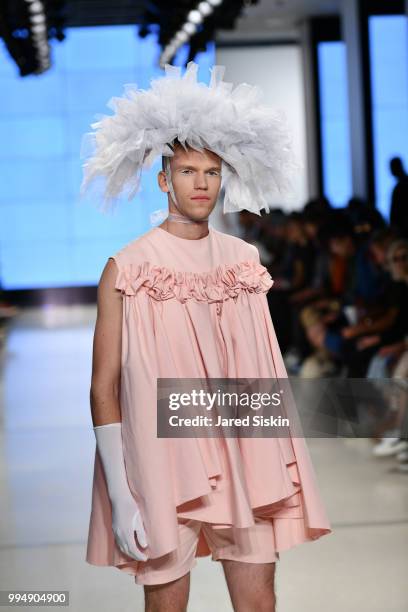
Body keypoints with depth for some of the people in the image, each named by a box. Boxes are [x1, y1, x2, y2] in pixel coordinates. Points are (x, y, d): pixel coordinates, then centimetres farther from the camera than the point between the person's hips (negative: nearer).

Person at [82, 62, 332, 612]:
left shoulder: (244, 261, 7)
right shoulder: (126, 269, -6)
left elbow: (265, 373, 12)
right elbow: (104, 390, -6)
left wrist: (284, 471, 8)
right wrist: (119, 497, -11)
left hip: (247, 463, 4)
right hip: (163, 465, -4)